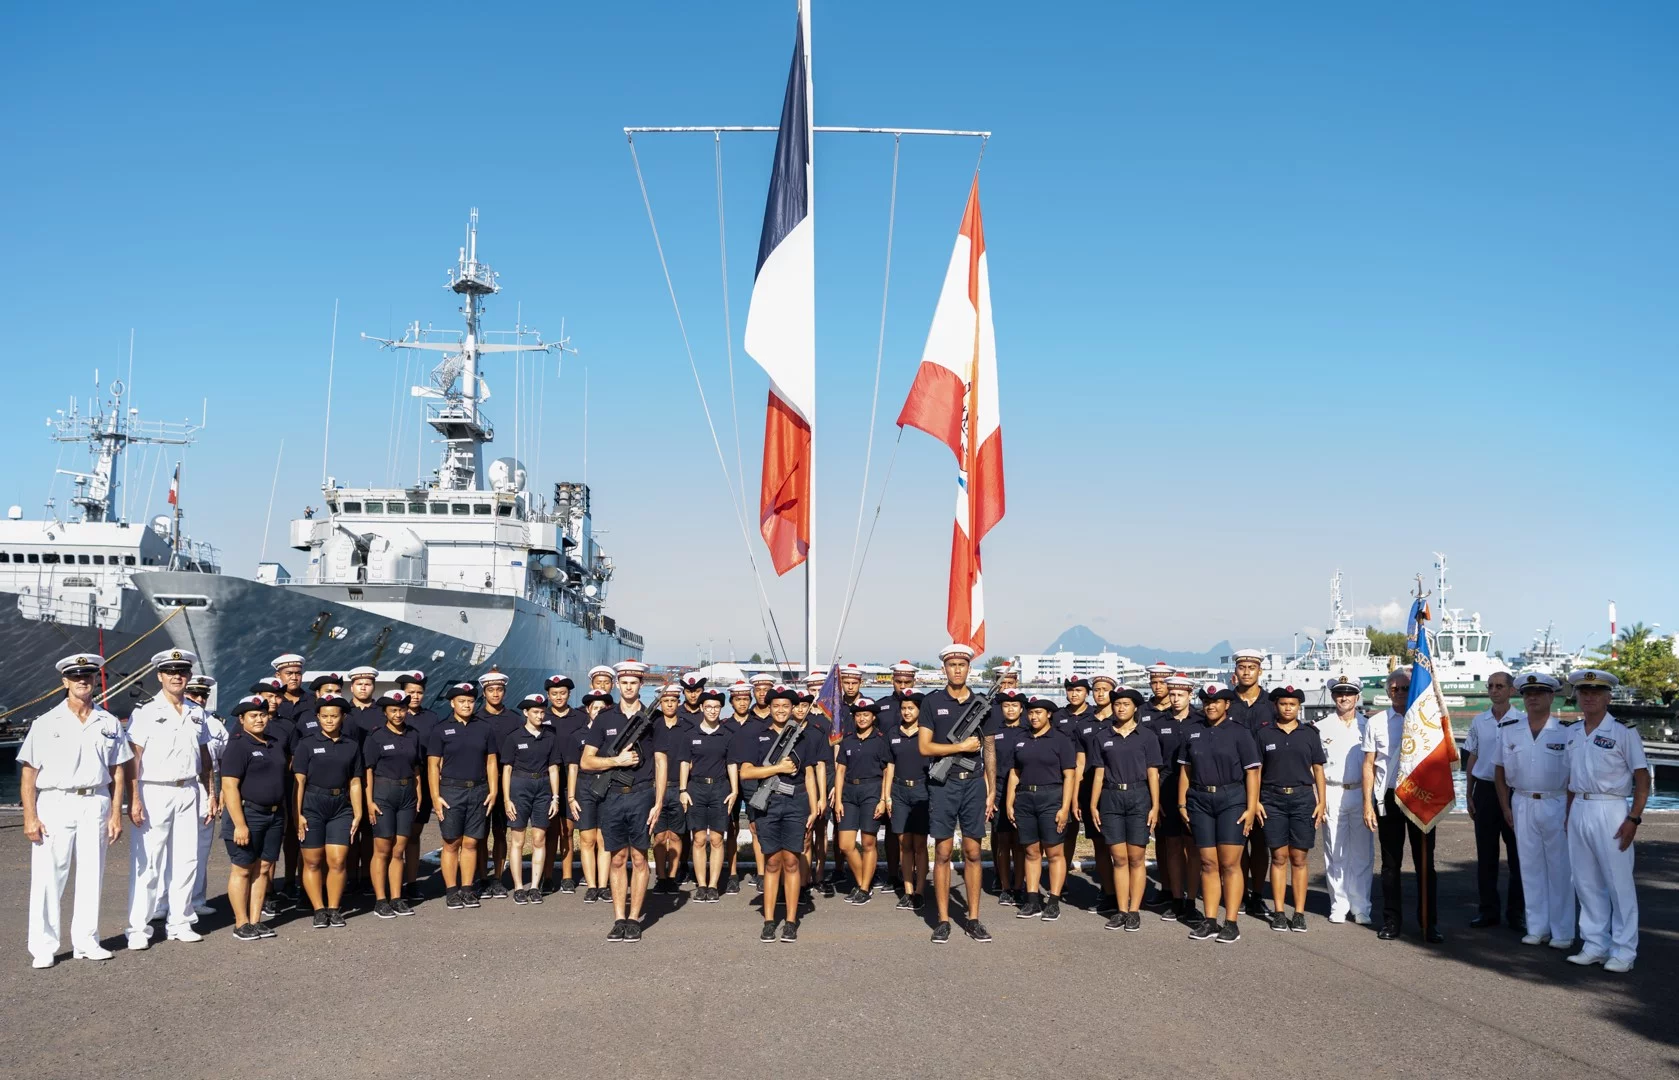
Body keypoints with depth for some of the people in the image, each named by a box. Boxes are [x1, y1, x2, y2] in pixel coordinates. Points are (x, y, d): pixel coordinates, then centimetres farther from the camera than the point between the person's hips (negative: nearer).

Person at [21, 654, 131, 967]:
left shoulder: (109, 724, 9)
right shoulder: (46, 723, 1)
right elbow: (28, 772, -1)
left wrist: (116, 814, 5)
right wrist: (30, 817, -8)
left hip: (95, 804, 3)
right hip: (54, 804, -2)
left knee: (91, 876, 7)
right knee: (48, 877, -2)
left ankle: (85, 941, 18)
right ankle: (43, 947, 8)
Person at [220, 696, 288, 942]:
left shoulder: (275, 744, 13)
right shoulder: (238, 746, -10)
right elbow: (229, 787, -16)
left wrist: (283, 816, 16)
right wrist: (239, 824, -21)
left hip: (274, 816, 7)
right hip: (248, 814, -7)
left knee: (264, 869, 9)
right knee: (242, 870, 1)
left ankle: (256, 920, 16)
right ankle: (241, 924, 8)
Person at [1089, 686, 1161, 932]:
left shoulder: (1147, 736, 3)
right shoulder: (1102, 737, 8)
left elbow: (1153, 773, 1)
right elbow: (1099, 773, 9)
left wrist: (1155, 806, -5)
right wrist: (1093, 805, 4)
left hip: (1139, 797, -2)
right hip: (1111, 799, 2)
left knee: (1136, 858, 1)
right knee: (1118, 858, 4)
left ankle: (1134, 911, 7)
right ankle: (1121, 910, 10)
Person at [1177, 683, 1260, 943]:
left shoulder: (1240, 733, 1)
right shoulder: (1193, 733, 11)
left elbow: (1252, 773, -3)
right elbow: (1185, 771, 13)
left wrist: (1251, 807, -10)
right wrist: (1182, 804, 7)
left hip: (1232, 799, -3)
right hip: (1200, 800, 3)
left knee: (1230, 863, -4)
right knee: (1208, 863, 6)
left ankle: (1231, 923, 1)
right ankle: (1209, 921, 11)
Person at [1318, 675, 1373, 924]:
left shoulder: (1368, 726, 8)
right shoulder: (1322, 727, 7)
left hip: (1361, 794, 0)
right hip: (1332, 794, 0)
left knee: (1362, 854, 2)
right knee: (1335, 854, 2)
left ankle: (1361, 907, 10)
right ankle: (1339, 905, 11)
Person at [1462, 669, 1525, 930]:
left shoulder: (1523, 722, -4)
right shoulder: (1478, 721, 7)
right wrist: (1468, 794, 8)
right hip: (1484, 790, 3)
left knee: (1517, 853, 4)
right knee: (1485, 854, 8)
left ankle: (1516, 911, 15)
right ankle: (1488, 909, 17)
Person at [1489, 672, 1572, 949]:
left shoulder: (1565, 732, -4)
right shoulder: (1508, 731, 3)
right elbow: (1500, 771, 8)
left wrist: (1571, 812, -8)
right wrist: (1506, 808, 4)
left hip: (1556, 804, -3)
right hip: (1522, 804, 3)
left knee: (1559, 869, 3)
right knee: (1531, 867, 8)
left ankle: (1562, 932, 12)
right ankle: (1537, 928, 17)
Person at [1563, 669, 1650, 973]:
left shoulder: (1623, 733, -6)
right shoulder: (1571, 734, 10)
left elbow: (1642, 779, -6)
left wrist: (1634, 819, -13)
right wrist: (1569, 815, 12)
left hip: (1610, 811, -5)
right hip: (1579, 810, 6)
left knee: (1619, 883, 0)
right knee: (1586, 883, 11)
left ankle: (1623, 951, 9)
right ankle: (1595, 945, 21)